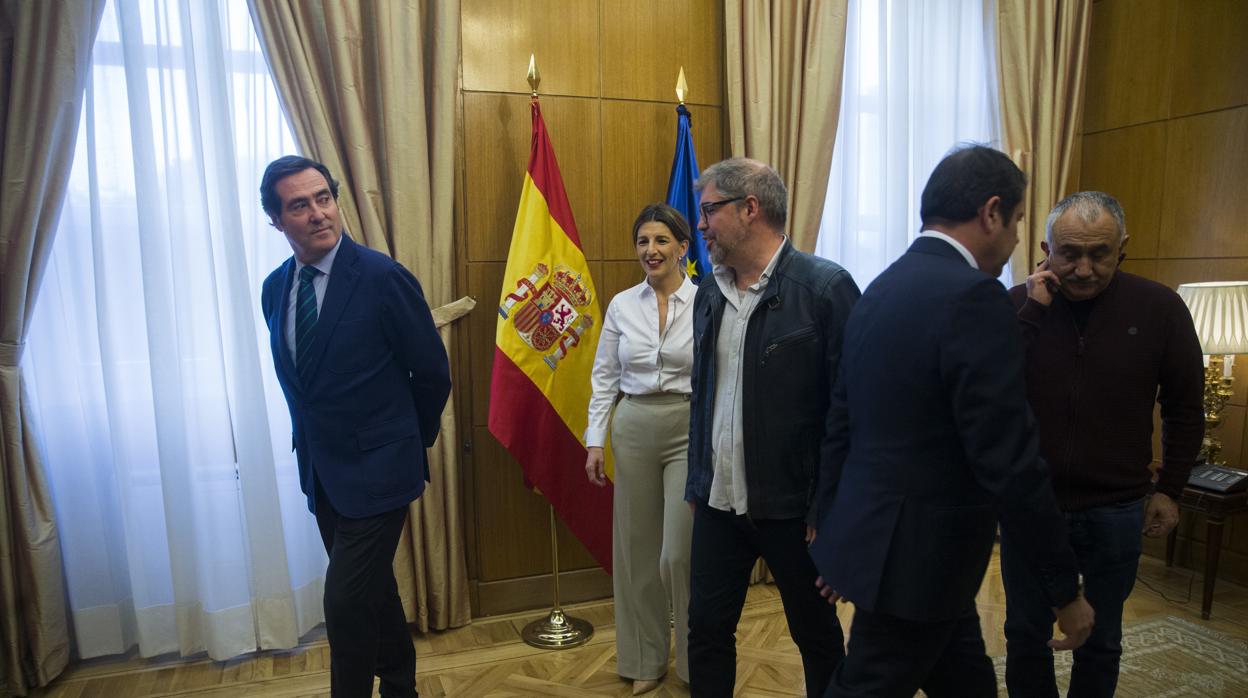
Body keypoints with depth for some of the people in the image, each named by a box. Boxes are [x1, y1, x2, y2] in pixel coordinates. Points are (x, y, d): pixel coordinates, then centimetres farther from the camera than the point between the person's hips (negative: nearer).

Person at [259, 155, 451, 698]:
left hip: (375, 470, -6)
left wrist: (410, 443, 3)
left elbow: (432, 374, -9)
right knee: (371, 589, 20)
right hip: (319, 470, 6)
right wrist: (314, 441, 13)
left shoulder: (383, 277, -17)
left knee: (346, 602, -5)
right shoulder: (275, 288, 2)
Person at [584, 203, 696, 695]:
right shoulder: (621, 305, 4)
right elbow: (604, 377, 7)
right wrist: (595, 441, 2)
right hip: (633, 430, 3)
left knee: (679, 553, -2)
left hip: (690, 431, -3)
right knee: (637, 547, 11)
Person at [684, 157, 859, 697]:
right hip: (718, 502, 5)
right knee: (706, 631, 14)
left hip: (792, 505, -5)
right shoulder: (709, 292, 7)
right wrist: (697, 485, 13)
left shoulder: (825, 287, -13)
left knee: (817, 636, 16)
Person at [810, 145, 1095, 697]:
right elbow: (1009, 461, -21)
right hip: (919, 555, -8)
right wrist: (1065, 589, -10)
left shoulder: (878, 291, 6)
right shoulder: (974, 296, -20)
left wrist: (836, 533, 19)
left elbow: (841, 424, 10)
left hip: (872, 538, 8)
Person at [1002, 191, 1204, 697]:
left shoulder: (1159, 308, -7)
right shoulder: (1018, 305, -7)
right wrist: (1033, 313, -20)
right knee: (1025, 634, 15)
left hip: (1115, 508, 0)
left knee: (1100, 641, 17)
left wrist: (1168, 488, 3)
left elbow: (1184, 408, 3)